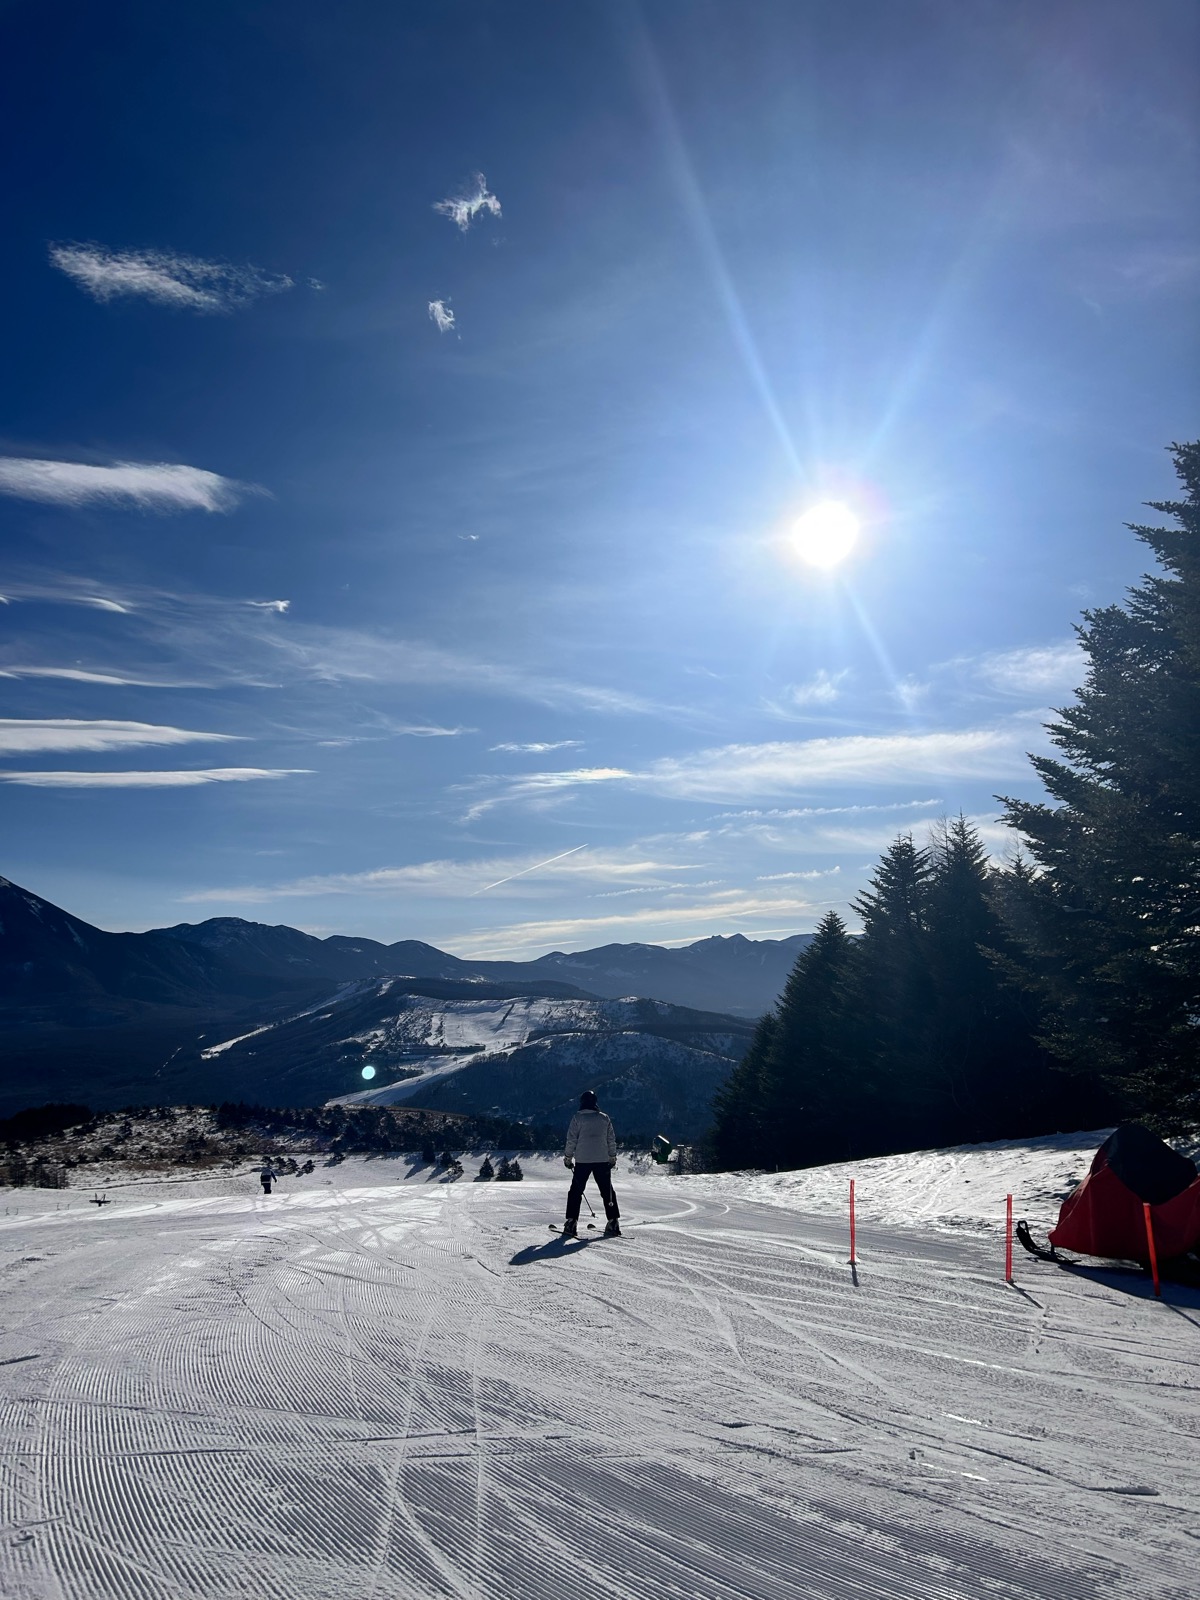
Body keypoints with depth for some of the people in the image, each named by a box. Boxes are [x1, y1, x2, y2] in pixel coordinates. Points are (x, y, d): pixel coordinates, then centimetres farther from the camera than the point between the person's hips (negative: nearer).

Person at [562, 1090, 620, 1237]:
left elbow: (571, 1139, -4)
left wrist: (568, 1157, 5)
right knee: (607, 1191, 10)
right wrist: (612, 1157, 18)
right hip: (602, 1160, 2)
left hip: (582, 1160, -2)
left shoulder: (578, 1118, -4)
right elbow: (611, 1140, 8)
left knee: (576, 1191, 7)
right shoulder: (605, 1118, 5)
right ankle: (613, 1222, 6)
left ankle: (571, 1222, 2)